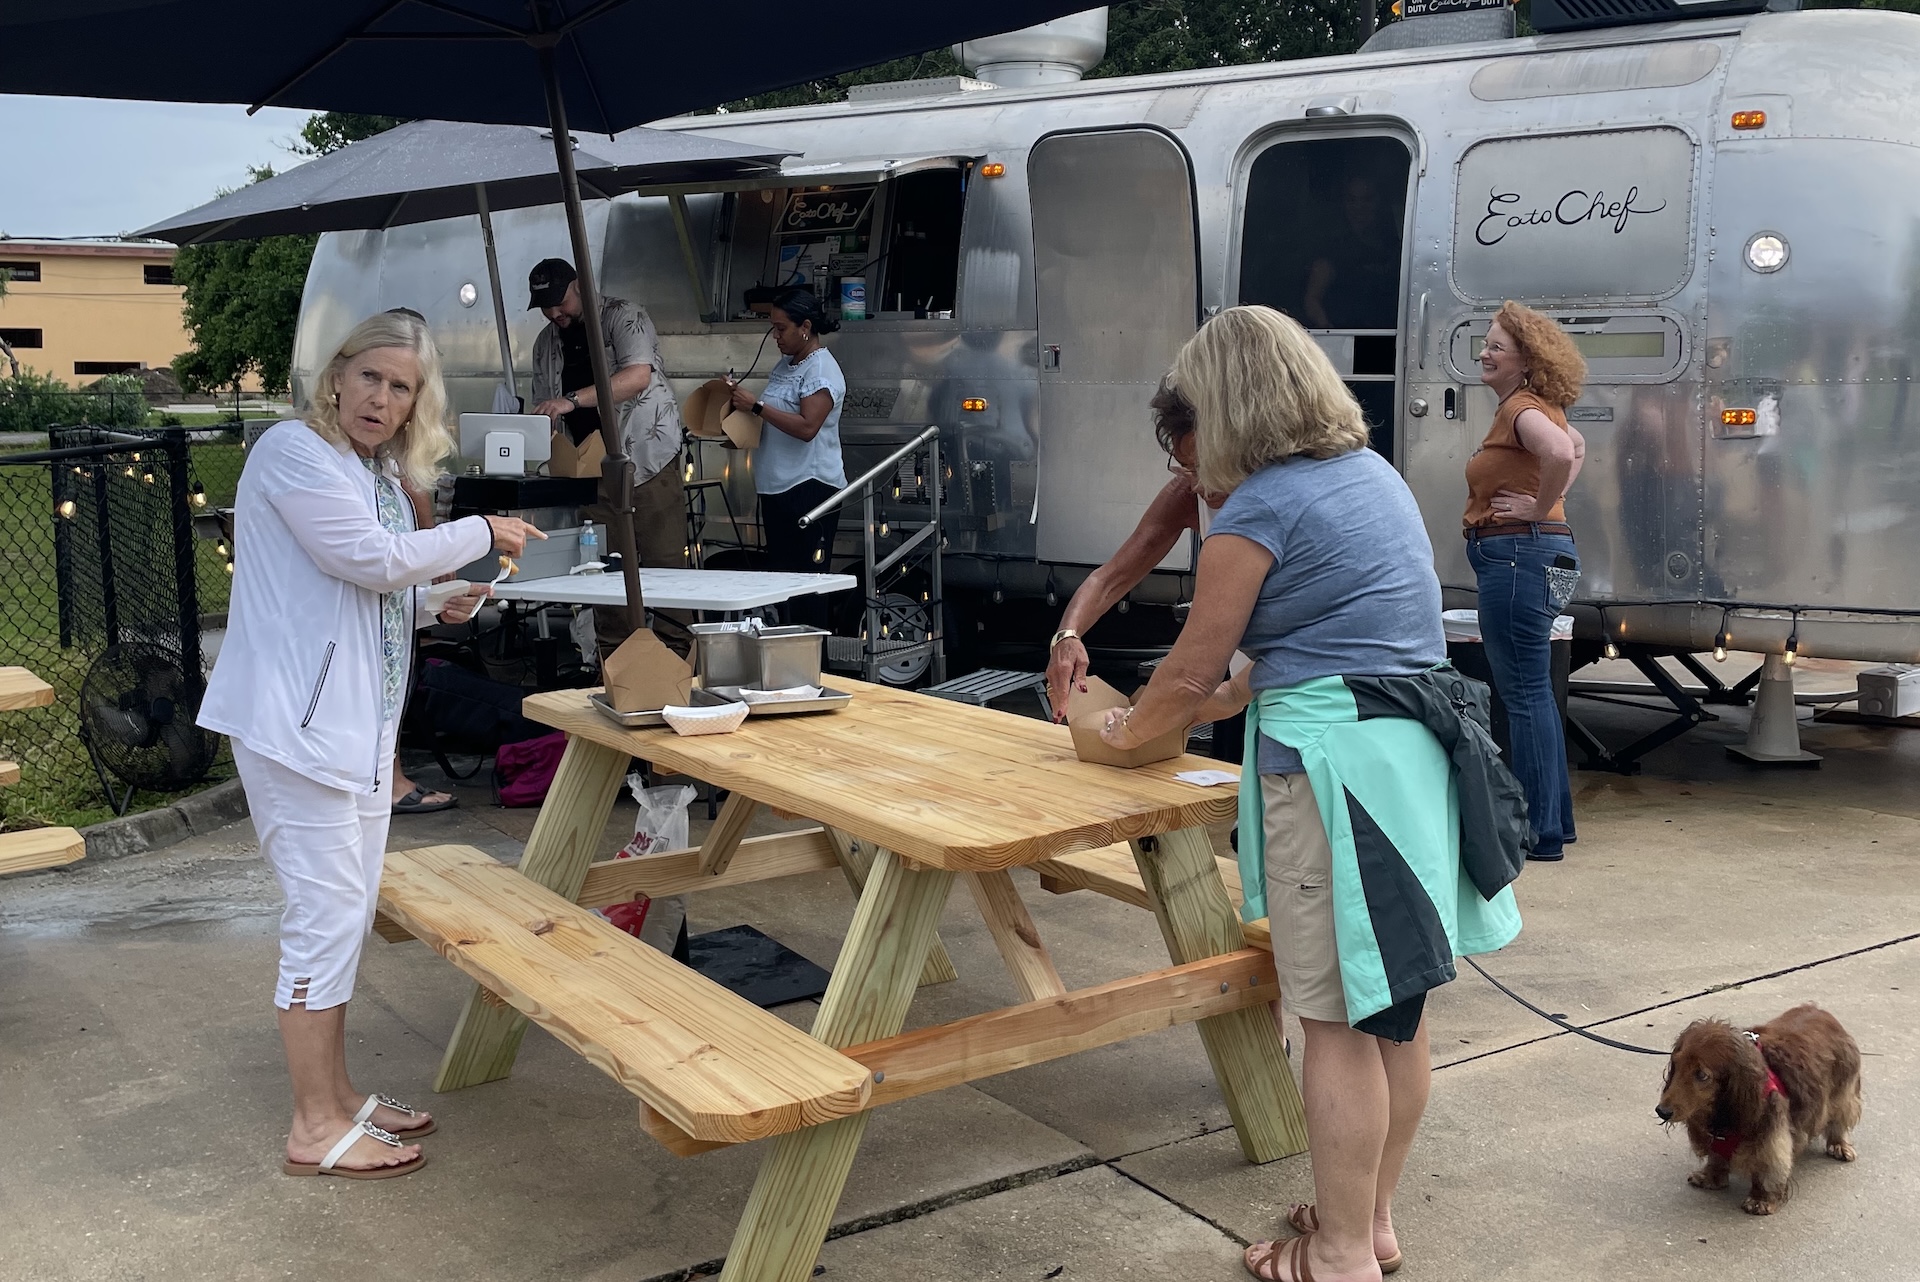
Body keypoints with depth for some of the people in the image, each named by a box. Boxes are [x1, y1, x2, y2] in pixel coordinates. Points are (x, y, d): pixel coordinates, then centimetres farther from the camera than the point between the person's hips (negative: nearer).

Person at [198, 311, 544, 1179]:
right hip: (299, 720, -10)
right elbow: (369, 557, -20)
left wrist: (433, 606, 9)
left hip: (358, 722, 10)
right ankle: (316, 1130, 2)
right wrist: (480, 534, -10)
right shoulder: (295, 453, -12)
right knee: (326, 912, -7)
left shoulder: (380, 473, 16)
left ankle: (337, 1095, 26)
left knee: (347, 912, 14)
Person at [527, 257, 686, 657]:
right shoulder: (546, 345, 13)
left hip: (650, 463, -5)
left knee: (665, 567, -7)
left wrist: (572, 399, -31)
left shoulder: (623, 317, -6)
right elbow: (544, 412, 18)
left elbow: (638, 376, -23)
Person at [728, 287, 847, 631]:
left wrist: (756, 405, -20)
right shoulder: (786, 365, 17)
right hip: (778, 487, 10)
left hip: (810, 489, -10)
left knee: (808, 580, -8)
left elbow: (807, 427, -23)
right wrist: (739, 402, 11)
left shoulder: (821, 369, -12)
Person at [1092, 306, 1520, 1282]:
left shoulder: (1260, 509, -11)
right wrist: (1229, 699, 25)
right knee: (1397, 1008, 15)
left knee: (1339, 1023, 1)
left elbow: (1192, 670, -6)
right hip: (1419, 749, 9)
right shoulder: (1374, 473, 14)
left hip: (1334, 765, -9)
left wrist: (1127, 732, 12)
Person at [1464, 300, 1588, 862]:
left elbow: (1560, 453, -34)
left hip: (1519, 554, -11)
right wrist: (1552, 501, 22)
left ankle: (1540, 832, -3)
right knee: (1532, 693, 17)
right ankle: (1554, 818, 25)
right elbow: (1577, 446, 36)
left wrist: (1540, 508, -20)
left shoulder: (1522, 408, -13)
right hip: (1530, 556, 11)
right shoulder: (1535, 408, 18)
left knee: (1524, 694, -7)